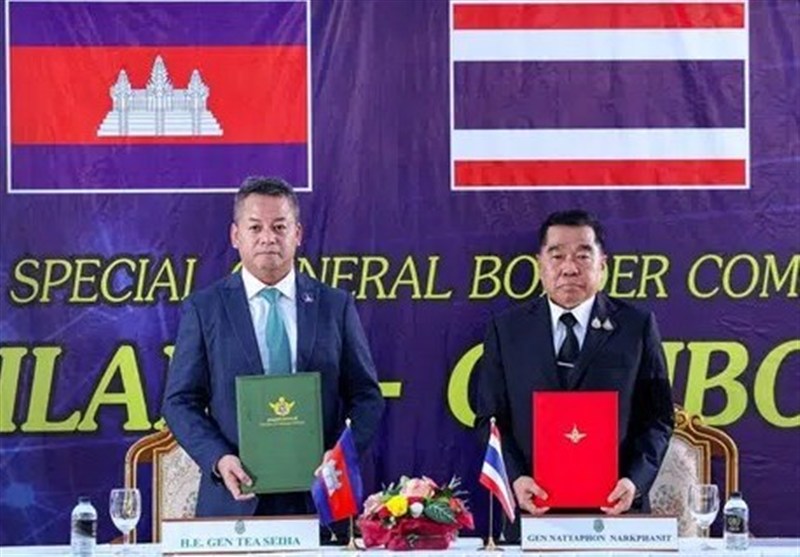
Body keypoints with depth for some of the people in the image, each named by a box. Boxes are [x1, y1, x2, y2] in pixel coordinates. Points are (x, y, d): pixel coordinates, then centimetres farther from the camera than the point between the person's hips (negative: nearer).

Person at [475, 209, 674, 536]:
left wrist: (635, 480, -13)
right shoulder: (506, 329, 6)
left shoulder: (637, 327, 4)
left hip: (615, 509, 0)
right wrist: (515, 478, -11)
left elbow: (657, 418, 2)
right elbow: (490, 418, 5)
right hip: (533, 509, 1)